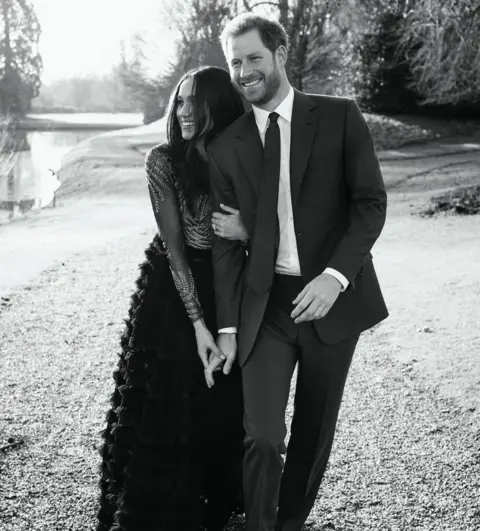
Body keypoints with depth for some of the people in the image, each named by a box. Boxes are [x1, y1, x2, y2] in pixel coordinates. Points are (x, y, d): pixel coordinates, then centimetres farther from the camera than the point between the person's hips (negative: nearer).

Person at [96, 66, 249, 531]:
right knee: (168, 409, 4)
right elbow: (174, 245, -14)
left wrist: (247, 231, -23)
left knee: (227, 404, 10)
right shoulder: (164, 161, -11)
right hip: (172, 293, -3)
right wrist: (197, 322, -18)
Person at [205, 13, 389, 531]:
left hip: (332, 299, -1)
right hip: (264, 305, 1)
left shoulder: (339, 117, -1)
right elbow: (225, 242, 6)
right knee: (262, 438, -9)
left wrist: (336, 274, -18)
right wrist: (226, 329, 2)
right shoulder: (226, 146, 5)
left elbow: (371, 202, -5)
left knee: (313, 434, 11)